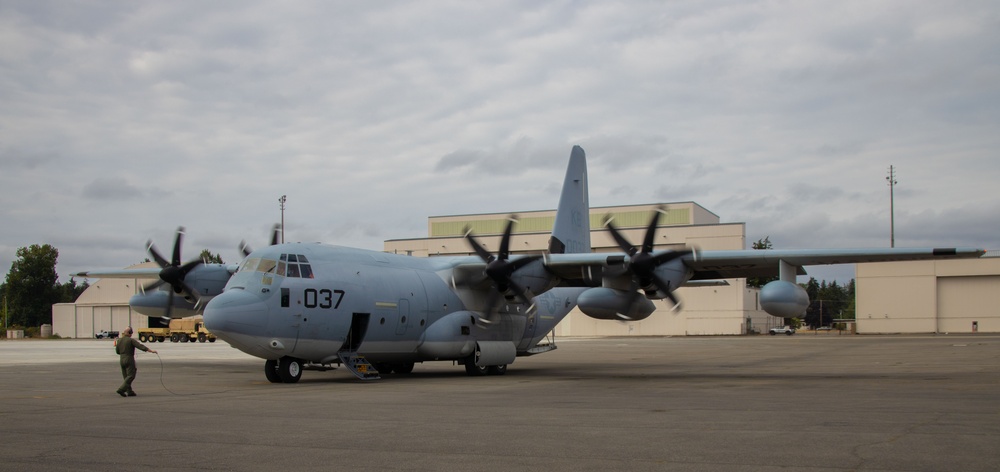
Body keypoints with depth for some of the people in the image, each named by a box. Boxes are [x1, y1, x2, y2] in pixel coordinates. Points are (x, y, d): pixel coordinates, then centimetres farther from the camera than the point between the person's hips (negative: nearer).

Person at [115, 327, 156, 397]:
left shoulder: (119, 340, 5)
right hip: (129, 360, -7)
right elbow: (140, 346, -19)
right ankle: (121, 389, -16)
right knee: (131, 376, -4)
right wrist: (151, 350, -21)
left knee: (126, 377, 13)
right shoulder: (131, 340, -12)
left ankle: (129, 392, 14)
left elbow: (117, 351, 11)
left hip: (122, 360, 7)